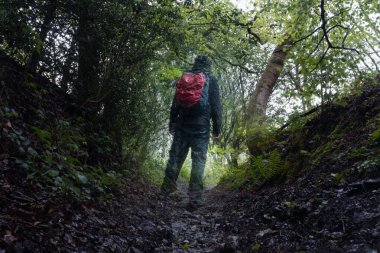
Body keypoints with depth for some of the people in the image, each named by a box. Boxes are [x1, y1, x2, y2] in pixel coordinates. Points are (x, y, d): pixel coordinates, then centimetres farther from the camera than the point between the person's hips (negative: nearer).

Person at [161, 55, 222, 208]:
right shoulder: (211, 80, 3)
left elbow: (175, 104, 12)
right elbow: (216, 106, -1)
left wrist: (172, 123, 19)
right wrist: (217, 129, 2)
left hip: (182, 125, 3)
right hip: (201, 127, -3)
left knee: (175, 156, 10)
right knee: (199, 160, -3)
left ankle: (166, 190, 18)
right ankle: (195, 197, -5)